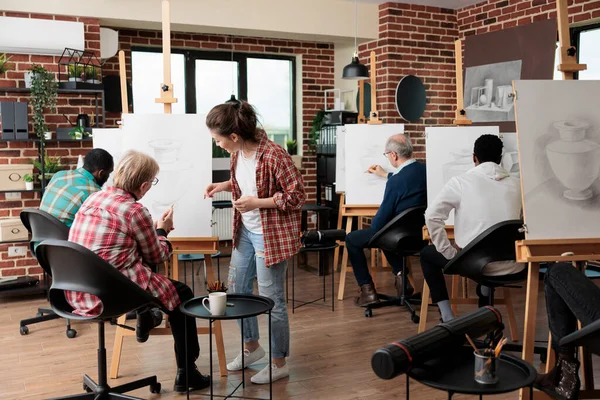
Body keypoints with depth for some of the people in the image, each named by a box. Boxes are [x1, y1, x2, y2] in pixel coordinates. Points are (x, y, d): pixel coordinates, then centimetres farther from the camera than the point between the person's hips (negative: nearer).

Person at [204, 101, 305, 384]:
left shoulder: (274, 156, -25)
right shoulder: (238, 153, -1)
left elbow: (297, 197, -20)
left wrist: (257, 203, -24)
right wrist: (224, 185, 1)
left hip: (271, 236, -9)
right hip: (245, 232, 9)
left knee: (270, 299, 2)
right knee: (236, 289, 18)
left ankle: (279, 364, 22)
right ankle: (252, 347, 40)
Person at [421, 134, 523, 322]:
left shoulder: (460, 181, -5)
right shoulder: (516, 184, 5)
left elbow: (432, 216, -10)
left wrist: (449, 252, -2)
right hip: (511, 265, 5)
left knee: (426, 254, 22)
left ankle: (448, 319, 14)